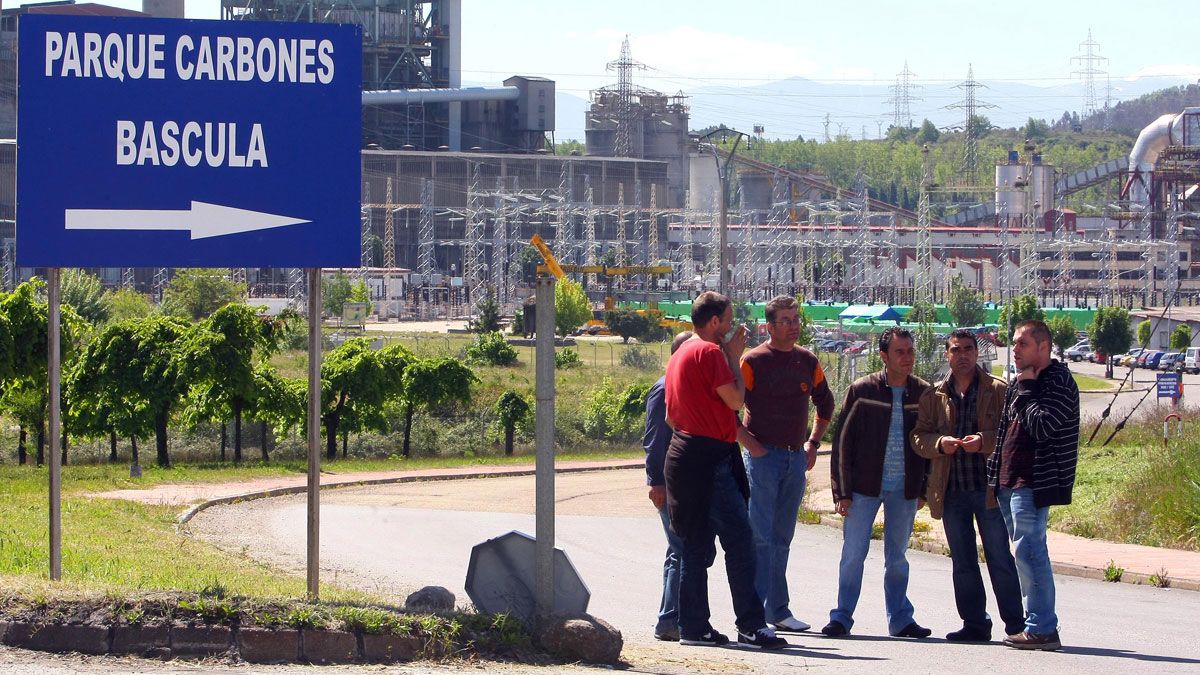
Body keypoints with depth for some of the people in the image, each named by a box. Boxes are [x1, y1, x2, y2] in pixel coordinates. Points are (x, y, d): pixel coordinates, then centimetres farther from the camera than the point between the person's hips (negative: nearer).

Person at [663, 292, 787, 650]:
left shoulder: (680, 354, 20)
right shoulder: (710, 351, -10)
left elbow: (671, 415, 23)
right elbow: (735, 399, -13)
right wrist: (734, 355, -2)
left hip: (684, 454, 10)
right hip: (709, 457, -10)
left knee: (697, 545, 10)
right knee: (738, 536, -12)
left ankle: (694, 626, 10)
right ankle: (751, 624, -16)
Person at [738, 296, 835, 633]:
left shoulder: (807, 361, 10)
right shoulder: (753, 361, -7)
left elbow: (825, 405, 25)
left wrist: (812, 443, 16)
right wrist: (750, 443, -13)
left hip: (796, 458, 6)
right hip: (763, 456, -6)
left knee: (782, 538, 11)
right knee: (760, 537, -8)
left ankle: (778, 610, 16)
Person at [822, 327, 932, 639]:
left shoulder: (923, 393, 4)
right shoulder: (862, 390, -3)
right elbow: (843, 441, -1)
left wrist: (924, 488, 7)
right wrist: (842, 491, -5)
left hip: (904, 490, 2)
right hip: (865, 485, -2)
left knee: (897, 556, 10)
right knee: (853, 552, -1)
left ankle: (900, 619, 16)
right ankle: (841, 617, 6)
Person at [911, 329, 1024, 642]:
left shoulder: (998, 391, 1)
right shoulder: (934, 396, 12)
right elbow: (919, 437, 10)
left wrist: (985, 441, -21)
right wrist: (940, 443, -11)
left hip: (989, 487, -4)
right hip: (951, 489, 4)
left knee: (1000, 558, -3)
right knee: (963, 563, 8)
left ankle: (1016, 624, 2)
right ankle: (975, 624, 15)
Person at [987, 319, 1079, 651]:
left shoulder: (1058, 382, -10)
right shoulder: (1019, 384, 19)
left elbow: (1041, 427, -23)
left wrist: (1025, 390, -12)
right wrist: (995, 476, 18)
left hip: (1033, 483, -10)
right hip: (1010, 483, 10)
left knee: (1029, 551, -12)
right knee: (1027, 552, 12)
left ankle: (1042, 629, -11)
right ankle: (1037, 624, 16)